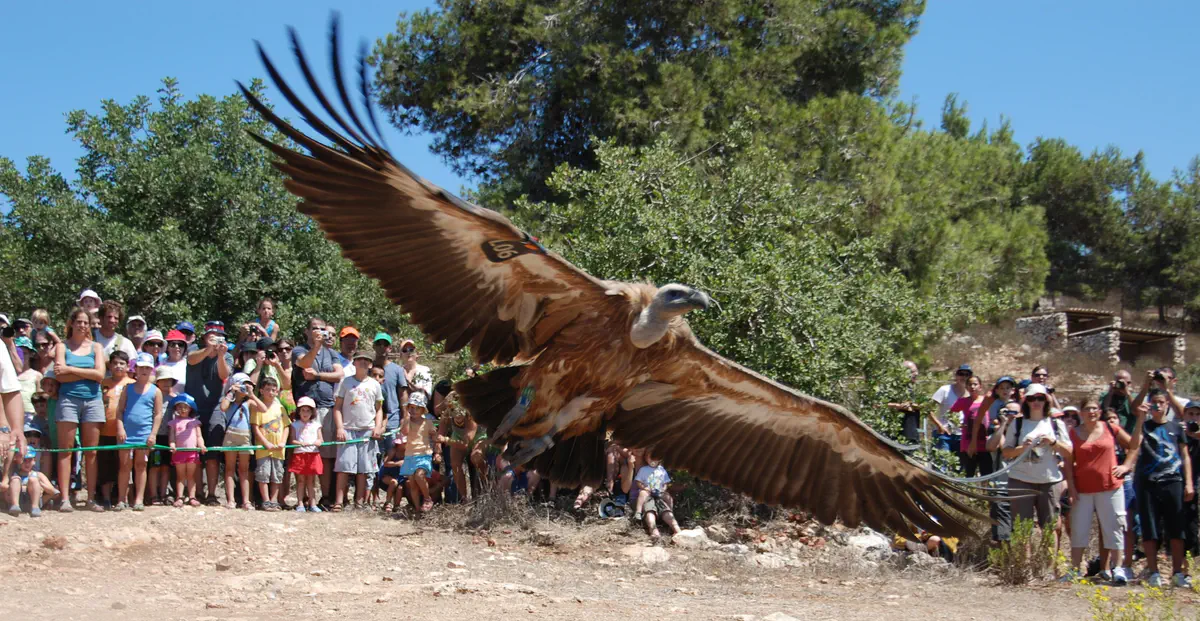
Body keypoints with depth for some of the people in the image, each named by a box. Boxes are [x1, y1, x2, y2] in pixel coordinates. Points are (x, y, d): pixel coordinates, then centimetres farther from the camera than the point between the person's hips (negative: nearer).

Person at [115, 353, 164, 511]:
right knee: (125, 464, 2)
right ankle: (122, 499, 7)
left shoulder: (155, 391, 4)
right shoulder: (128, 388, 7)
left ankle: (139, 499, 8)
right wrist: (120, 428, -8)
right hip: (127, 432, 0)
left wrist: (153, 433, -5)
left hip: (145, 433, 0)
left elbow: (158, 414, 3)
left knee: (140, 465, 5)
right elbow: (120, 409, 4)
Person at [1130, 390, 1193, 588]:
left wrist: (1189, 483, 3)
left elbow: (1185, 456, 12)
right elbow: (1134, 444, -10)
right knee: (1150, 530, 0)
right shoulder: (1144, 426, 9)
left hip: (1173, 482, 1)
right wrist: (1141, 418, -14)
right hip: (1148, 484, -1)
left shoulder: (1176, 428, 12)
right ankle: (1153, 572, 6)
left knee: (1176, 529, 0)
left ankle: (1178, 572, 6)